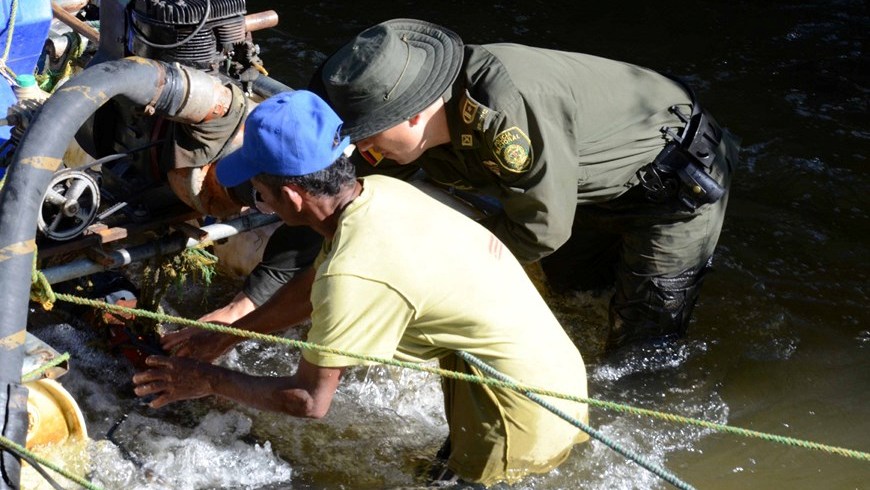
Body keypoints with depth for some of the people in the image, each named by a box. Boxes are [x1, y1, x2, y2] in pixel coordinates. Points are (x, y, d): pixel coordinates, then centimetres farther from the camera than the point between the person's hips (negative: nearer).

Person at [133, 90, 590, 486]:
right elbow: (310, 285, 15)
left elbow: (309, 400, -14)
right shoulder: (377, 189, -2)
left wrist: (209, 381, -1)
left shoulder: (354, 275, -25)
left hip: (533, 413, -7)